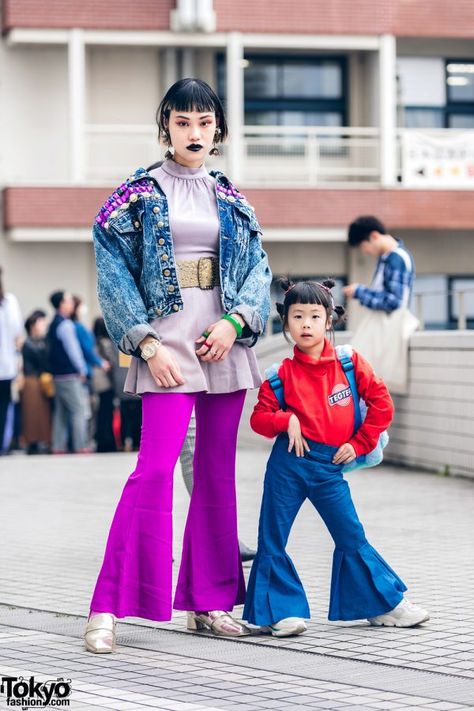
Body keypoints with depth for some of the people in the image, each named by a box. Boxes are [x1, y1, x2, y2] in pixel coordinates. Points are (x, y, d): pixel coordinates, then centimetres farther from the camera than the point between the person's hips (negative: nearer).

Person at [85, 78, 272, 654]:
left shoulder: (231, 200, 14)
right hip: (167, 345, -5)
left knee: (218, 475, 7)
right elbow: (113, 273, -4)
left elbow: (257, 268, 10)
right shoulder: (138, 196, 2)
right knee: (155, 469, -15)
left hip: (224, 347, 5)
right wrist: (147, 344, -13)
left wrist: (235, 322, -9)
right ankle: (108, 608, -12)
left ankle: (207, 602, 15)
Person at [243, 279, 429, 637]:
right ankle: (281, 611, 11)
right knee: (272, 540, 1)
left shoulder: (349, 362, 1)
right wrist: (286, 420, -14)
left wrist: (359, 443, -1)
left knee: (352, 537, 4)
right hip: (288, 463, 0)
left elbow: (382, 404, 2)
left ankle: (386, 604, 15)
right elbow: (260, 417, 4)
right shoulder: (283, 373, 1)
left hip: (330, 466, 0)